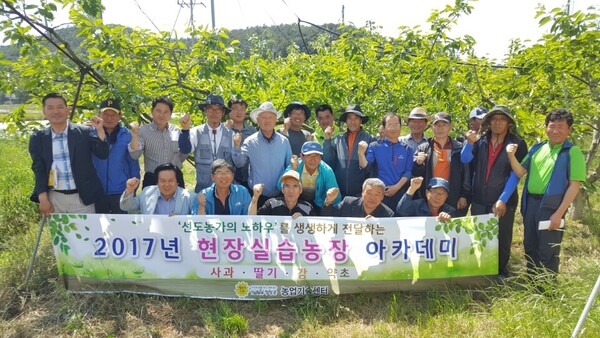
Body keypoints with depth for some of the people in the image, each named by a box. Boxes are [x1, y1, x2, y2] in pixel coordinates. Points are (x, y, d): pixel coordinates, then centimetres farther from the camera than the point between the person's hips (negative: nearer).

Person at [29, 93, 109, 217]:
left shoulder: (85, 132, -1)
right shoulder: (37, 139, 4)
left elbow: (103, 154, -8)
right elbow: (39, 170, 3)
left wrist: (100, 130, -20)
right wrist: (43, 199, -5)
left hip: (82, 198, -2)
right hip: (54, 199, 2)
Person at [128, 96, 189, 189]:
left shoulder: (177, 131, 5)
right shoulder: (143, 131, -2)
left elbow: (184, 154, 13)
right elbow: (135, 155, -11)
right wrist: (135, 135, -27)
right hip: (152, 180, -2)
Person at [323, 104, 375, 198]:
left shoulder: (370, 139, 0)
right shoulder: (338, 139, 7)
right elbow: (328, 163, 2)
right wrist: (327, 140, -3)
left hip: (360, 193, -2)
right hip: (339, 193, 2)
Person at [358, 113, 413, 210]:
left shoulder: (407, 149, 7)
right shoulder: (374, 146, 2)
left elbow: (408, 171, 2)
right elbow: (366, 167, -6)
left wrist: (396, 187, -10)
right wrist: (361, 153, -24)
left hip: (399, 193, 2)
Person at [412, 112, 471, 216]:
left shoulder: (459, 148, 7)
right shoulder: (423, 148, 8)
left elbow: (466, 174, 6)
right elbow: (415, 174, 5)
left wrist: (464, 196, 0)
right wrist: (418, 164, -16)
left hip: (454, 201, 0)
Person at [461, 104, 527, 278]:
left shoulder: (517, 143, -5)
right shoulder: (481, 140, 4)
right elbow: (465, 160, -6)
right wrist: (470, 143, -24)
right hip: (479, 199, 3)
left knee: (502, 237, 7)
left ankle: (501, 271, 25)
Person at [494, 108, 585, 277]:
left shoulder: (572, 152, -6)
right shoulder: (537, 148, 10)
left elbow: (574, 185, -10)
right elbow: (520, 172, 9)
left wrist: (559, 213, -16)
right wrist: (512, 156, -9)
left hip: (551, 206, -5)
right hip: (530, 203, 6)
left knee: (548, 252, 2)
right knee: (530, 248, 15)